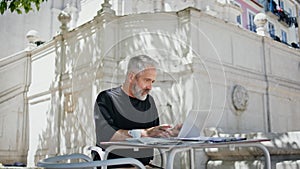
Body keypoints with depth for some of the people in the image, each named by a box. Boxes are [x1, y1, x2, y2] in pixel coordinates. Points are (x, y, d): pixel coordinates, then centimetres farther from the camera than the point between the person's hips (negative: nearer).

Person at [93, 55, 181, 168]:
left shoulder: (149, 101, 16)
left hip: (144, 165, 6)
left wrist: (171, 133, -2)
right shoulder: (107, 98, -3)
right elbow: (105, 135, -19)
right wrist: (144, 133, -22)